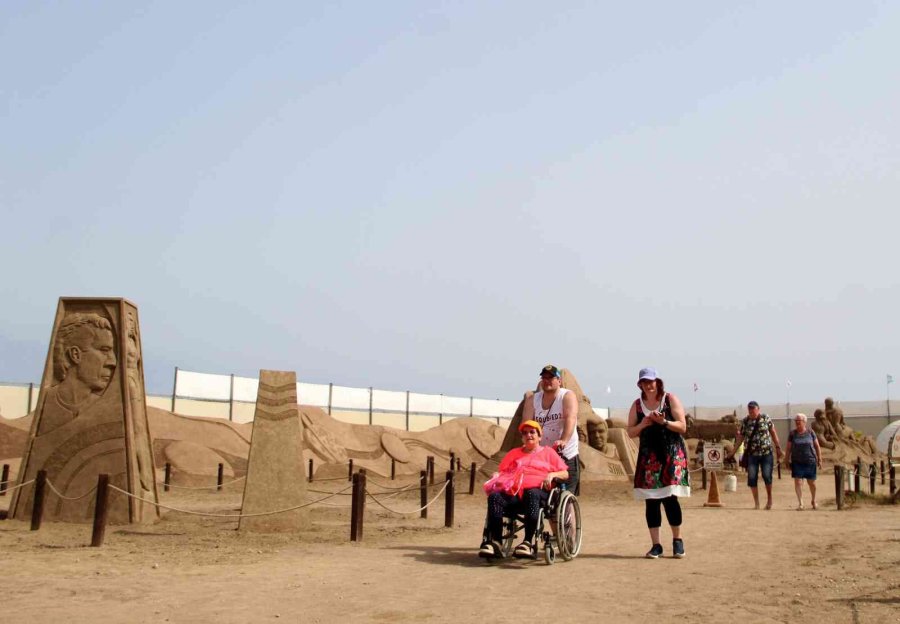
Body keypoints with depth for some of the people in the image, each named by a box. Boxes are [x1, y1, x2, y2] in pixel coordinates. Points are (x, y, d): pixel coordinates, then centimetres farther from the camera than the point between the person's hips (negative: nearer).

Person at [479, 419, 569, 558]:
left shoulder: (548, 452, 27)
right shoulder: (514, 453, 37)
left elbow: (565, 474, 18)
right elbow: (502, 471, 29)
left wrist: (552, 475, -2)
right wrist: (496, 477, 6)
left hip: (537, 490, -3)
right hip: (513, 492, 3)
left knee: (532, 494, -42)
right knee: (494, 496, -31)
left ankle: (528, 542, -48)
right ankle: (494, 541, -38)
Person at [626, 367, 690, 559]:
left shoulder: (670, 399, 2)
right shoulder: (637, 405, 11)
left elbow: (682, 426, -3)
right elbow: (630, 432, 10)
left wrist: (663, 422, -18)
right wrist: (642, 425, -10)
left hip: (672, 454, -3)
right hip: (648, 456, 3)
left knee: (669, 498, -9)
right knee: (650, 501, -1)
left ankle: (677, 539, 7)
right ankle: (656, 545, 5)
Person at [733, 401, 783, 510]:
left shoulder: (766, 418, 1)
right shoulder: (745, 421, 3)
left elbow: (773, 433, 6)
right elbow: (741, 436, 5)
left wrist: (778, 447, 4)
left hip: (766, 453, -1)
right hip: (752, 454, 1)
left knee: (767, 476, -7)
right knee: (752, 478, -2)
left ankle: (769, 498, 17)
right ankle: (756, 503, 9)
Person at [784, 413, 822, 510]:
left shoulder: (810, 432, 0)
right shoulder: (792, 434, 1)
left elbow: (817, 446, 6)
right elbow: (788, 449, 5)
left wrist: (819, 459, 3)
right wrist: (787, 461, 2)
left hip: (810, 461, 0)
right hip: (797, 462, 0)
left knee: (811, 483, 9)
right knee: (798, 482, -10)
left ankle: (813, 501, 32)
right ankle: (800, 503, -6)